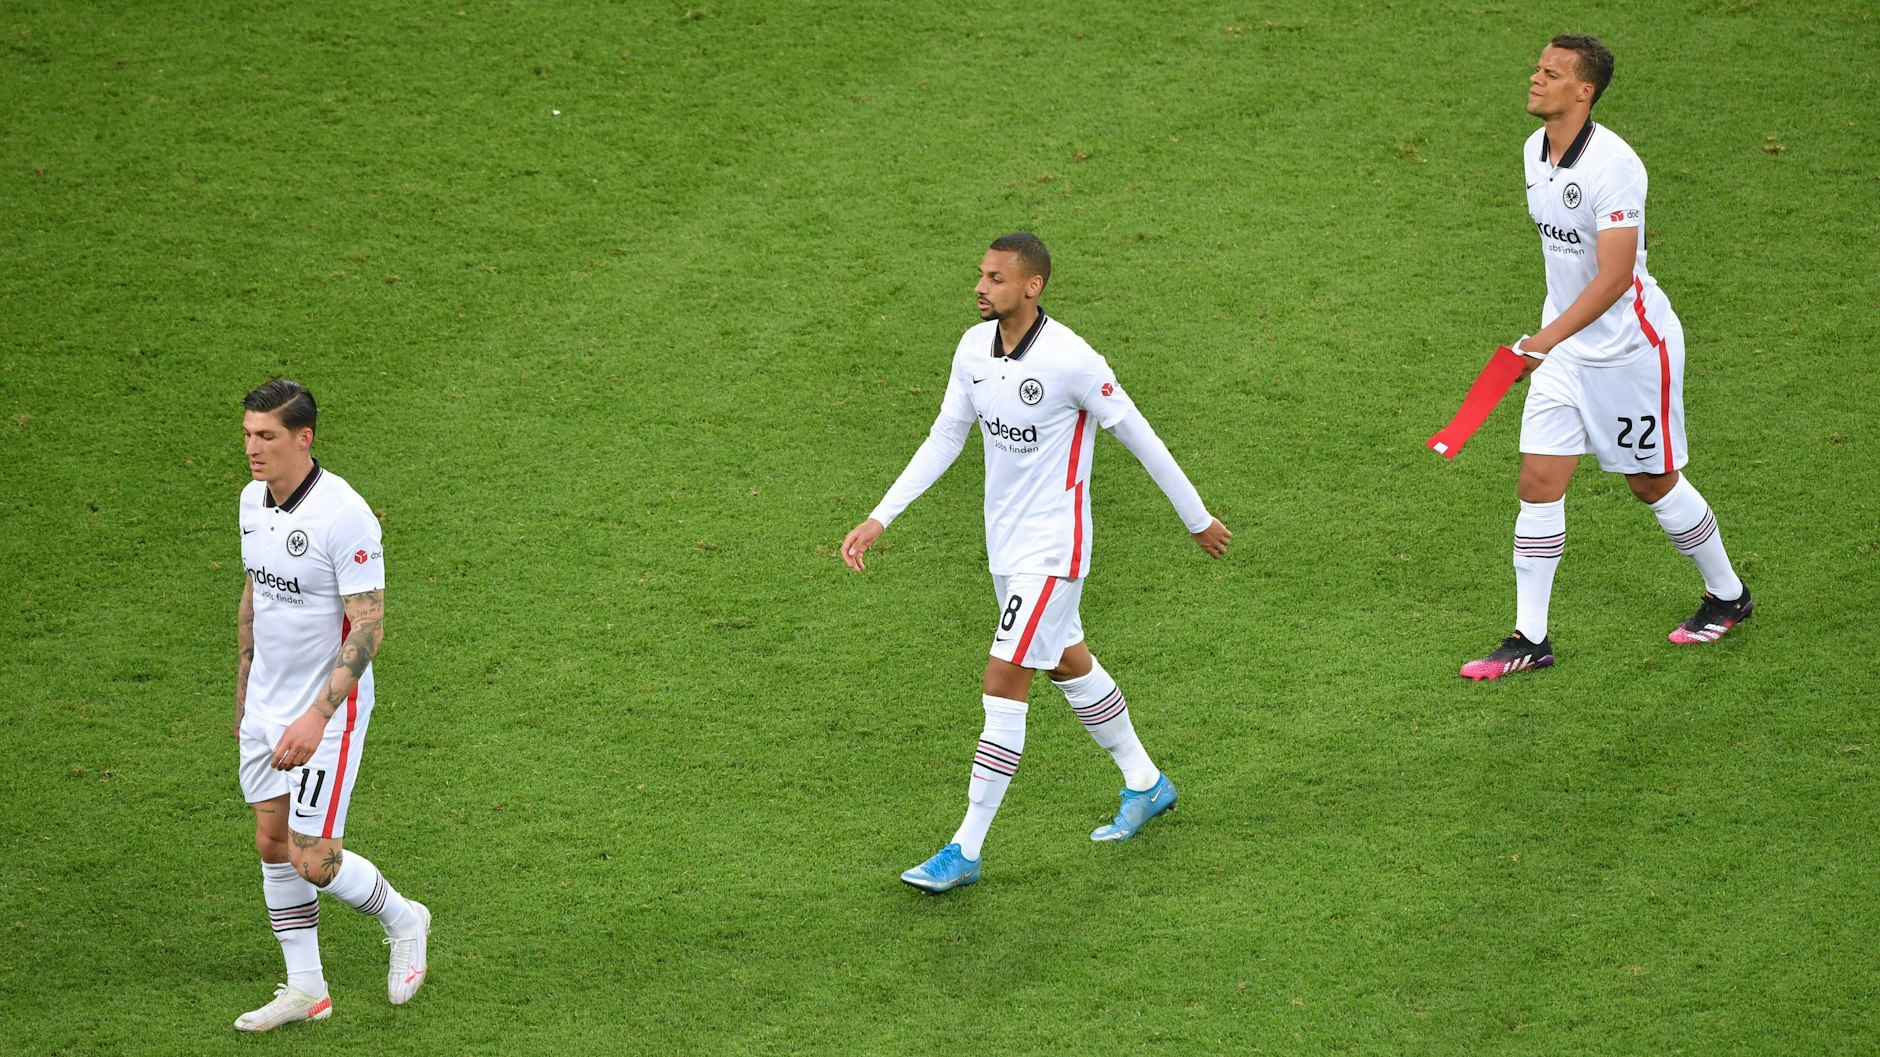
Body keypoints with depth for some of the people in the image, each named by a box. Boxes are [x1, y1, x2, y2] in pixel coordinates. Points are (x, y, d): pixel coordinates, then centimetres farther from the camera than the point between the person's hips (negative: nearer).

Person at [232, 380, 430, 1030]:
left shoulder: (344, 516, -23)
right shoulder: (253, 500, 2)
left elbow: (368, 627, -22)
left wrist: (318, 715, -28)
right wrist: (244, 688, 21)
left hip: (327, 710, -7)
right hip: (266, 704, 8)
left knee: (312, 861, -7)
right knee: (272, 844, 9)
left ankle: (401, 919, 21)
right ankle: (305, 989, 20)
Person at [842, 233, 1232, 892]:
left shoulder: (1071, 361, -23)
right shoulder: (974, 348, -2)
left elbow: (1139, 437, -12)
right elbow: (944, 440, 8)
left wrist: (1197, 518, -2)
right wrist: (879, 519, 3)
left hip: (1052, 549, -8)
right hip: (1005, 544, 8)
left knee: (1003, 685, -11)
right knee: (1069, 664, 22)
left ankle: (966, 851, -7)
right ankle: (1145, 785, 42)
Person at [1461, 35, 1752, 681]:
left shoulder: (1612, 165, -25)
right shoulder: (1536, 150, 1)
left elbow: (1615, 275, -30)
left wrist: (1547, 339, -38)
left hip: (1630, 348, -7)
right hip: (1563, 347, 7)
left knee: (1651, 482, 9)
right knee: (1539, 483, -2)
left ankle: (1727, 596, 33)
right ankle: (1530, 640, 4)